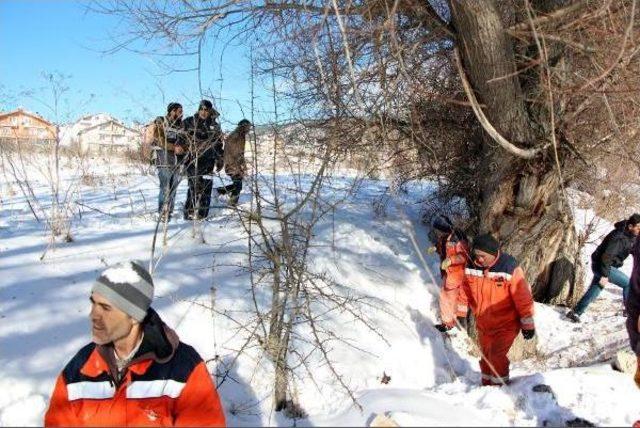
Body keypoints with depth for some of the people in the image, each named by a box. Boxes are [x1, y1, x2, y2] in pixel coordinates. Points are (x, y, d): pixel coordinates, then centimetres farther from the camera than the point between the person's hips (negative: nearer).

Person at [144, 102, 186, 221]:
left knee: (173, 189, 9)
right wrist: (173, 147, -20)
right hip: (165, 161, -6)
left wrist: (183, 147, 3)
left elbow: (183, 141, 25)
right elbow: (157, 140, -15)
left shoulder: (180, 125, 13)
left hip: (177, 162, 6)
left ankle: (169, 213, 18)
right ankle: (163, 214, -1)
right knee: (165, 189, -8)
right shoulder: (161, 122, -5)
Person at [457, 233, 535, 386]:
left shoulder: (510, 268, -22)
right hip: (483, 324, 5)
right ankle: (487, 385, 34)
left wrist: (528, 325, -9)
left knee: (496, 356, -12)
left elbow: (523, 298, -15)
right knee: (486, 357, 15)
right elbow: (465, 292, 6)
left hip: (506, 325, -5)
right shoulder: (471, 266, -9)